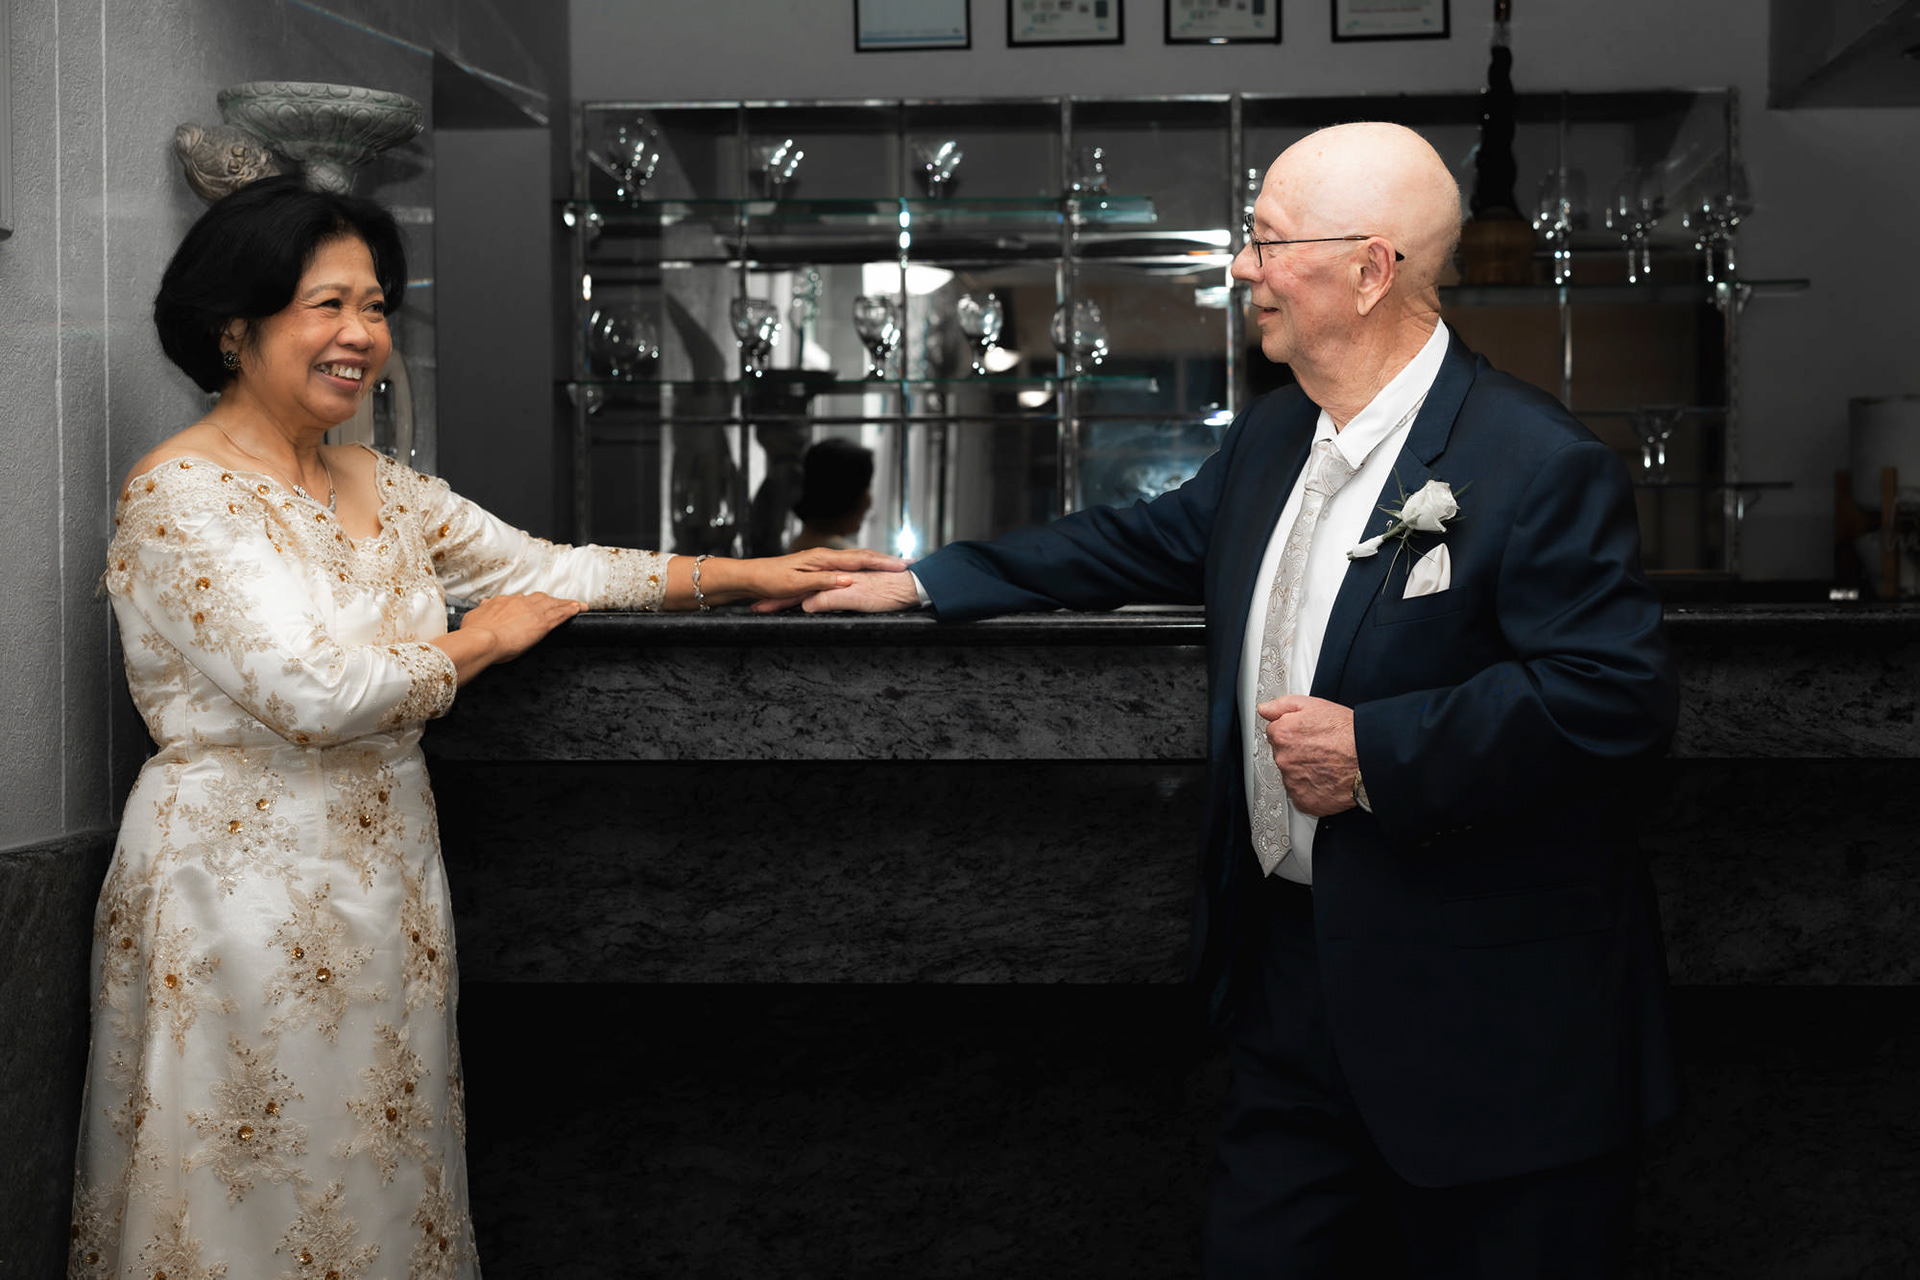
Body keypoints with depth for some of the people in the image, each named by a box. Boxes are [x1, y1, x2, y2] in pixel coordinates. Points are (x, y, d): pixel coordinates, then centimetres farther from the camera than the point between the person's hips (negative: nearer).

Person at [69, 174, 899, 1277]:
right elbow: (311, 691, -22)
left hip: (383, 866, 7)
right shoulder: (180, 496, -14)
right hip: (245, 880, -7)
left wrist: (744, 575, 4)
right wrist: (481, 642, -8)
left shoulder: (378, 485, 11)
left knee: (377, 1166, 12)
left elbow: (543, 568, 12)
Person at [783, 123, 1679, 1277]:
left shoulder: (1540, 466, -19)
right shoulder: (1273, 440, 10)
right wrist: (930, 582, 26)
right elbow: (1144, 543, 24)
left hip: (1485, 1014, -8)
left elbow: (1619, 695, -25)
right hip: (1291, 970, 8)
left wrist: (1375, 752, -23)